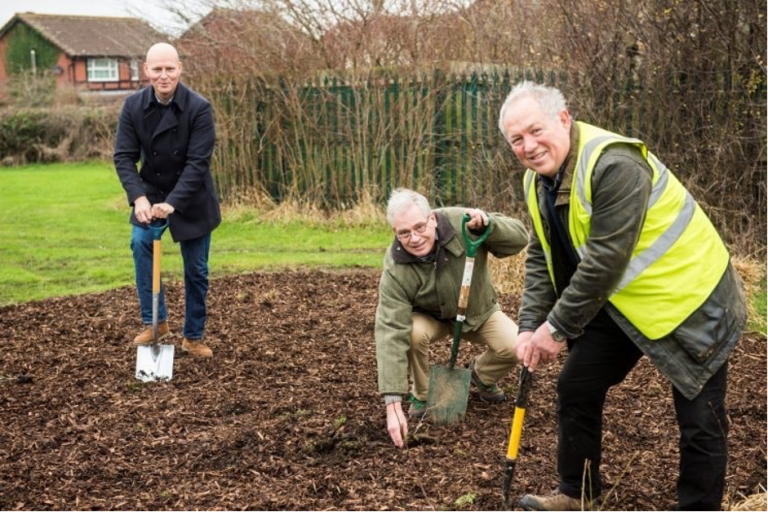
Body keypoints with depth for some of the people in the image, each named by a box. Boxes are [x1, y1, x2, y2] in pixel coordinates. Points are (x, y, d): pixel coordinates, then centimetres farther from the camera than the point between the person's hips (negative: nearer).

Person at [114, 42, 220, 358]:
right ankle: (154, 322, -4)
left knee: (196, 269, 4)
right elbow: (124, 155, -11)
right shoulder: (133, 106, -11)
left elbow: (198, 162, -24)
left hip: (191, 200, -2)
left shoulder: (199, 108, -21)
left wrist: (173, 202, -32)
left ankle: (194, 337, 21)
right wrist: (138, 197, -26)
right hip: (150, 193, 2)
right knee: (140, 243, -21)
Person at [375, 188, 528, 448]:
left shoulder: (460, 222, -29)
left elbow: (519, 238, -23)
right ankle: (421, 396, -4)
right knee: (413, 333, -34)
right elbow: (391, 333, -38)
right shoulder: (396, 270, -33)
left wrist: (487, 224, -45)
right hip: (431, 317, -2)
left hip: (478, 311, 2)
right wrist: (393, 402, -44)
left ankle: (481, 376, 16)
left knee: (515, 347, -21)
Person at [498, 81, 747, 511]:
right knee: (577, 387, 11)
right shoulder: (540, 180, -1)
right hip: (621, 302, 8)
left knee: (700, 421, -1)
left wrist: (557, 328, -21)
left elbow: (605, 263, -30)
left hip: (691, 299, -8)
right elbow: (542, 259, 4)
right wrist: (530, 327, -7)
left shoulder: (615, 166, -29)